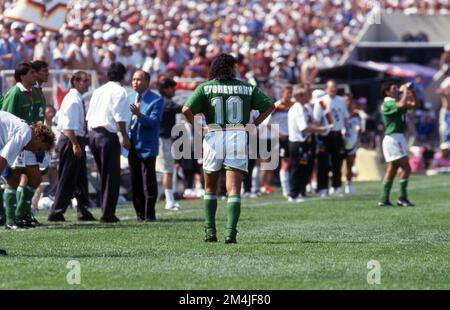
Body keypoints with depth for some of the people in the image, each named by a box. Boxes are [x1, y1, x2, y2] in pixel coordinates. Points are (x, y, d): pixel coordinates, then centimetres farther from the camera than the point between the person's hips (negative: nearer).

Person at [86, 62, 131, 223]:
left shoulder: (98, 91, 16)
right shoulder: (119, 91, -5)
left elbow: (88, 116, 15)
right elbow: (120, 117, -13)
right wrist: (125, 137, -10)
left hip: (93, 133, 7)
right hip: (108, 134, -7)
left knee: (104, 175, 17)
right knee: (112, 176, -2)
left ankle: (106, 210, 21)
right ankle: (108, 213, -4)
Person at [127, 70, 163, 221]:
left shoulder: (156, 100, -7)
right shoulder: (129, 98, 13)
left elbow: (154, 121, -18)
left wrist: (139, 115, -32)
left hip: (147, 146, -6)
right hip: (132, 145, 6)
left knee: (148, 182, -5)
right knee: (135, 182, 9)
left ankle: (149, 214, 0)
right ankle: (140, 213, 16)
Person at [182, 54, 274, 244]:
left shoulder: (205, 88, 3)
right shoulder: (247, 88, 8)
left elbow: (186, 109, -10)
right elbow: (269, 105, 8)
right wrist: (254, 124, 8)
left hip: (213, 137, 0)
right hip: (239, 137, 0)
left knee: (210, 187, 17)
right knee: (234, 190, -1)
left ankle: (210, 232, 15)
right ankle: (230, 233, -14)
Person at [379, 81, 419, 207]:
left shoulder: (396, 102, 16)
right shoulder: (388, 104, -11)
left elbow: (415, 104, 16)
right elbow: (402, 105, -30)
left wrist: (413, 93, 1)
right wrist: (405, 90, -17)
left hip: (398, 137, 10)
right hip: (393, 138, -10)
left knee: (392, 169, 10)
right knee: (406, 167, -12)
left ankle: (384, 199, 11)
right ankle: (402, 198, -11)